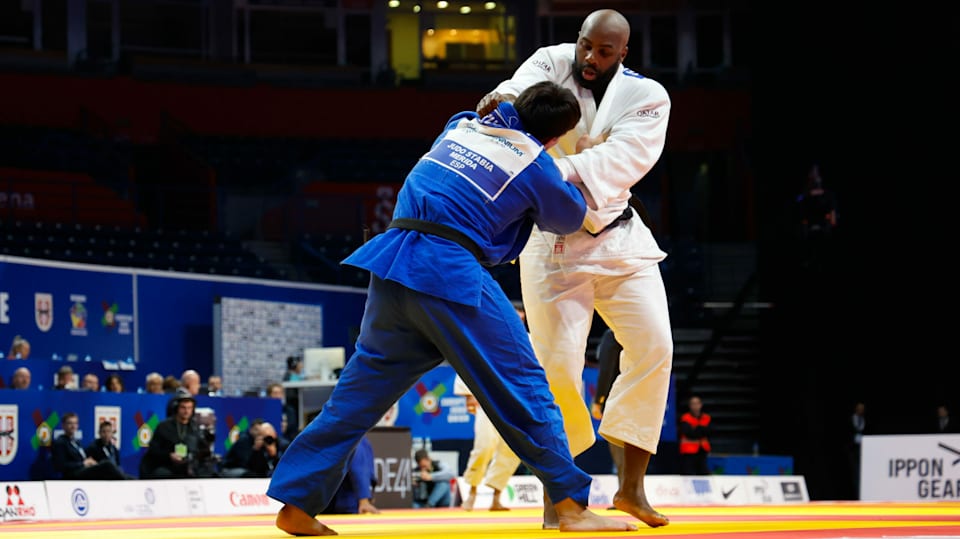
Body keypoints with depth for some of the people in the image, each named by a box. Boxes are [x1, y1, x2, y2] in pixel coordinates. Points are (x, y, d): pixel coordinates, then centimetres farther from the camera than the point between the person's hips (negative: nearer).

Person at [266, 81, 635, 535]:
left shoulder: (462, 124, 17)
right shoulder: (536, 164, 2)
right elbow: (571, 216, 20)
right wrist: (567, 179, 36)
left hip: (393, 266, 6)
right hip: (450, 275, -6)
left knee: (363, 387, 12)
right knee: (522, 386, 3)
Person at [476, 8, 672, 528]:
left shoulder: (646, 98, -7)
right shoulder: (555, 62, -4)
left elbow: (622, 158, -24)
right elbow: (530, 82, -26)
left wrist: (557, 172, -41)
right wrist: (505, 96, -52)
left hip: (616, 237, 2)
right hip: (552, 245, -2)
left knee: (652, 345, -9)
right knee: (558, 364, -9)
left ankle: (631, 487, 0)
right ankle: (554, 494, 6)